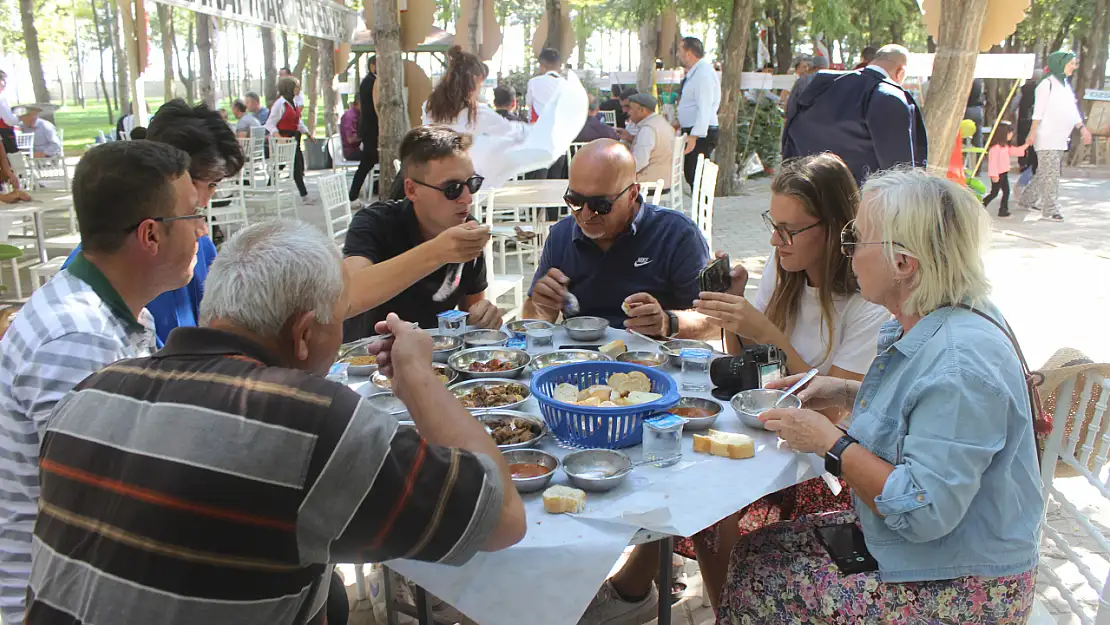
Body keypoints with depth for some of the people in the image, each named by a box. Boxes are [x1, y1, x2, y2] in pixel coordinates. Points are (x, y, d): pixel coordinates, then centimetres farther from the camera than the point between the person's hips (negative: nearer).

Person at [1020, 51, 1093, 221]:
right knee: (1050, 173, -10)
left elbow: (1073, 110, 21)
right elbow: (1038, 111, -12)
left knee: (1044, 172, 12)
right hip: (1047, 137, -8)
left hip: (1061, 138, 8)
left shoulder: (1066, 85, 18)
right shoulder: (1047, 83, -7)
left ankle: (1028, 199, 25)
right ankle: (1050, 210, -9)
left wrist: (1082, 127, 13)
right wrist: (1033, 131, -18)